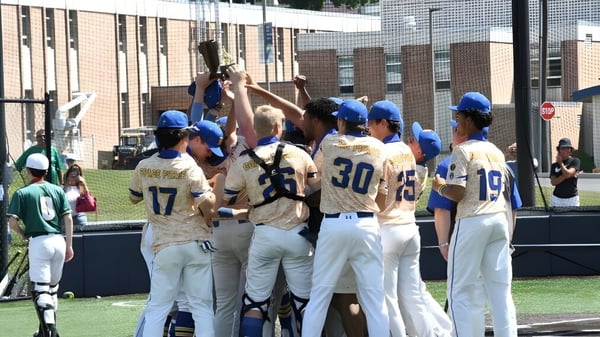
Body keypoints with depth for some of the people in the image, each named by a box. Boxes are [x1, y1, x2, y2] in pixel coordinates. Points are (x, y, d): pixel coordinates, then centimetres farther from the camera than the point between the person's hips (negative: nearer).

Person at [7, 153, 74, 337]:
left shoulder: (22, 193, 0)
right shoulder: (57, 190, 10)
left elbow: (12, 222, -7)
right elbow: (68, 218, 5)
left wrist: (24, 234, 12)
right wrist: (69, 245, 7)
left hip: (39, 241, -5)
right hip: (59, 241, 5)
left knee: (40, 290, -6)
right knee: (52, 288, 18)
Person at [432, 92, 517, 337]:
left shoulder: (464, 151, -7)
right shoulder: (497, 152, 15)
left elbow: (457, 192, -13)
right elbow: (502, 189, 15)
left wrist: (439, 187, 5)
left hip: (471, 223, -7)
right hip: (499, 220, 7)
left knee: (460, 291, -2)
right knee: (500, 289, 6)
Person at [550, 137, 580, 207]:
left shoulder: (575, 161, 0)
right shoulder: (554, 165, 8)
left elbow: (568, 173, -16)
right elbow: (553, 182, -4)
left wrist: (560, 162, -5)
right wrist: (566, 176, -16)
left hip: (572, 198, -3)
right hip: (557, 198, 3)